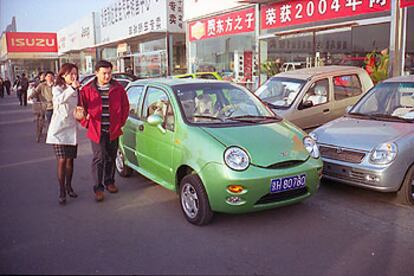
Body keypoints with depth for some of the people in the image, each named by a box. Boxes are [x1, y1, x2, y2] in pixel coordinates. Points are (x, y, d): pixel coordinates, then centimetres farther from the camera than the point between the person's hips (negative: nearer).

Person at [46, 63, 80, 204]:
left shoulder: (76, 90, 12)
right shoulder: (57, 89, -7)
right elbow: (60, 99, -32)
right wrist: (71, 88, -45)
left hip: (72, 129, 5)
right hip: (59, 129, -5)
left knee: (70, 160, 10)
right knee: (62, 161, -9)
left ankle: (69, 187, 24)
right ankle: (62, 191, 0)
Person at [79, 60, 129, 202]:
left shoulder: (118, 88, 2)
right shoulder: (88, 90, -3)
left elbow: (125, 107, 10)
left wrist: (120, 123, 5)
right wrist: (87, 123, 0)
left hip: (113, 130, 3)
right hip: (96, 131, -2)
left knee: (111, 158, 13)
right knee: (99, 158, -5)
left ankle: (109, 182, 30)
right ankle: (98, 188, 4)